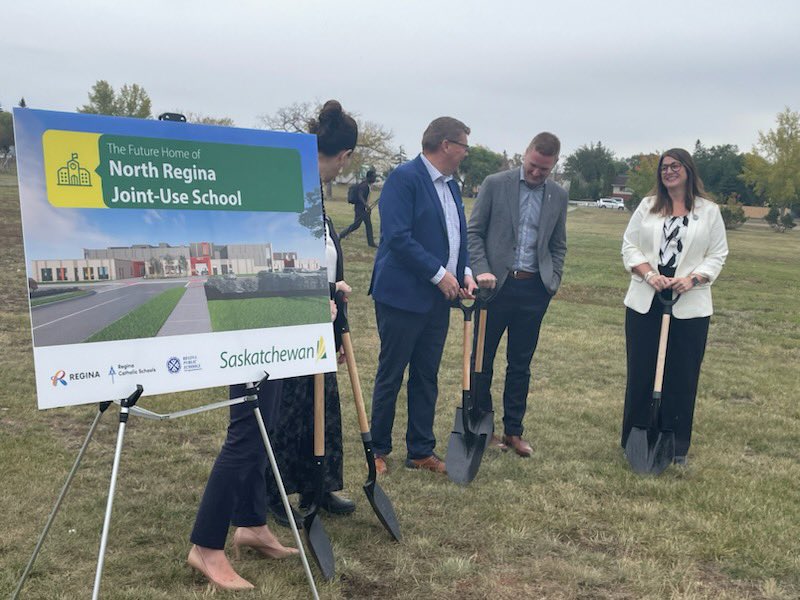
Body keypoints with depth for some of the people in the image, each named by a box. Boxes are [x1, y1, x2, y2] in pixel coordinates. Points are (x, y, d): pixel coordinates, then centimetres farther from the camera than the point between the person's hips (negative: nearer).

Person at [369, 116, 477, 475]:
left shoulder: (450, 185, 14)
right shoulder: (404, 177, -13)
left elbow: (457, 237, 20)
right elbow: (397, 237, -21)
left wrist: (465, 271, 2)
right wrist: (439, 274, -19)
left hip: (438, 298, 8)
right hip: (403, 295, -8)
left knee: (426, 378, 13)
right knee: (390, 377, 5)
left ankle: (421, 451, 24)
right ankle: (378, 450, 19)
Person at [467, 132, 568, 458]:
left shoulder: (558, 195, 9)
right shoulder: (495, 184, -2)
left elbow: (558, 245, 15)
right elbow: (474, 231, -1)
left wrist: (552, 282, 5)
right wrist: (481, 270, -13)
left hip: (534, 289, 3)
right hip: (496, 284, -2)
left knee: (521, 364, 9)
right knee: (481, 359, 5)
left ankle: (513, 431, 20)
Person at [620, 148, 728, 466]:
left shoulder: (709, 211, 5)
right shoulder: (647, 206, 9)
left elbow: (717, 256, 5)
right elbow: (629, 246, 5)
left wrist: (692, 279, -13)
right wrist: (649, 275, -11)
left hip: (689, 306, -1)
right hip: (645, 303, 1)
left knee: (682, 376, 3)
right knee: (640, 372, 4)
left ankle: (676, 446, 15)